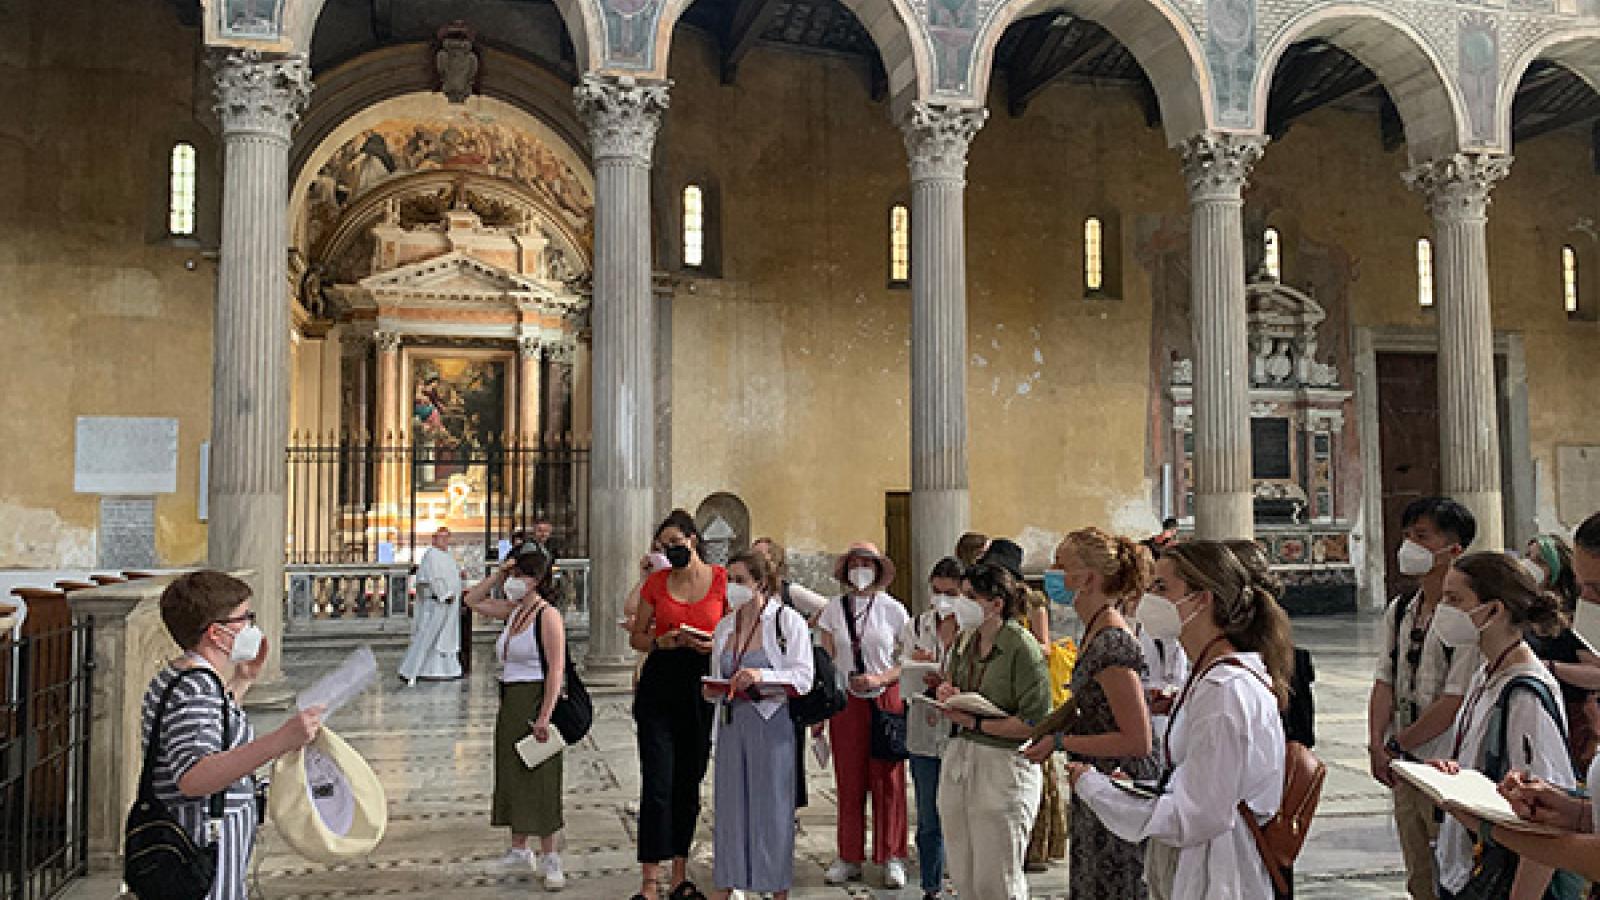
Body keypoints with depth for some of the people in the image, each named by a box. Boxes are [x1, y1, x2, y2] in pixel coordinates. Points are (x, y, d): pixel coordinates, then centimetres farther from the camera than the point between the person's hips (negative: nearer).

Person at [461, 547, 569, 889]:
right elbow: (471, 601, 22)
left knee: (539, 780, -3)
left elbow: (556, 668, -20)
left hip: (536, 702, -8)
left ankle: (549, 857, 6)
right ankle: (519, 850, 27)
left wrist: (544, 716, -25)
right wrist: (496, 575, 7)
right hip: (510, 703, 8)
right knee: (513, 776, 15)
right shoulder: (512, 611, 9)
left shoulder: (548, 615, -14)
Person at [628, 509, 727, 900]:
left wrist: (717, 643, -14)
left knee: (689, 785, 11)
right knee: (657, 786, -5)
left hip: (702, 689, 0)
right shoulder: (656, 582, 4)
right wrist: (661, 641, -9)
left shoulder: (721, 579, 0)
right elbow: (636, 637, 11)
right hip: (658, 688, 0)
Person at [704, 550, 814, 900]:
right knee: (729, 802, 7)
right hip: (732, 722, 5)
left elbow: (803, 677, -11)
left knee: (772, 802, 0)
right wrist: (712, 690, -1)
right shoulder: (724, 626, 13)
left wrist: (762, 676, -24)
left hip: (772, 723, -5)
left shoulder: (788, 621, -5)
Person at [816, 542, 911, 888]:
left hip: (886, 700, -1)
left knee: (888, 780, 2)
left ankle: (892, 858, 13)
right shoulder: (833, 609, 5)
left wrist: (878, 679, -14)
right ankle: (849, 858, 16)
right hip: (845, 701, 1)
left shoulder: (892, 609, 1)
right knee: (849, 781, 5)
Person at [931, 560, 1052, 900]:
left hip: (1003, 765, -7)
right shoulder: (964, 640, 8)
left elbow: (1034, 722, -19)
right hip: (957, 758, 7)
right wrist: (946, 693, -1)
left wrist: (975, 722, -16)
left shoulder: (1023, 647, -15)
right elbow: (949, 683, 23)